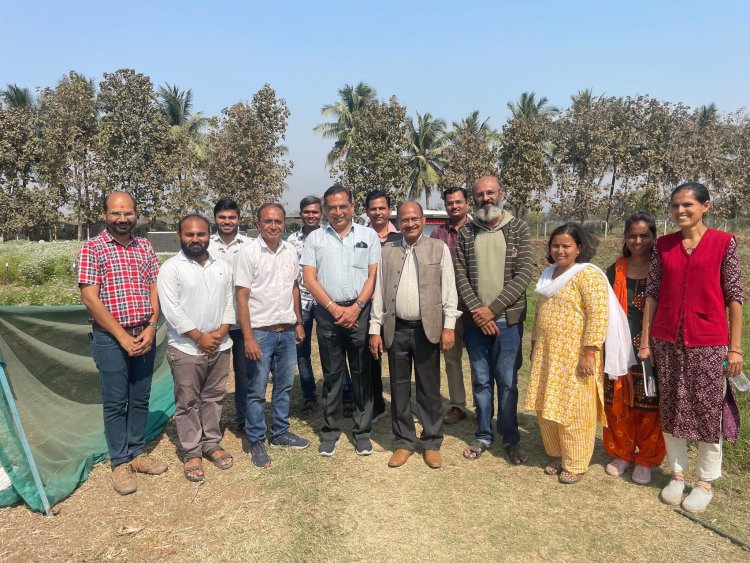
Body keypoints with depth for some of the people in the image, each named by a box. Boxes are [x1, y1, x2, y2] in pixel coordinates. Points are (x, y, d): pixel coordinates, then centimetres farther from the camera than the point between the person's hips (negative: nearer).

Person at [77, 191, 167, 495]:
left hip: (144, 336, 4)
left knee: (140, 399, 13)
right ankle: (120, 463, 20)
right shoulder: (92, 248, -6)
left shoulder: (145, 246, 7)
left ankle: (137, 452, 29)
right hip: (111, 338, -4)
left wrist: (151, 328, -7)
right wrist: (123, 336, -13)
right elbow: (90, 299, -11)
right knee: (115, 402, 5)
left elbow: (155, 289, 7)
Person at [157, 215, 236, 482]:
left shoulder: (222, 267, 7)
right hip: (186, 349, -4)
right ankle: (191, 452, 20)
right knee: (188, 402, 7)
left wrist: (220, 332, -7)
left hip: (219, 347, 4)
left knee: (213, 398, 15)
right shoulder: (171, 268, -9)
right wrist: (199, 337, -15)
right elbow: (171, 309, -15)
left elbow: (230, 302, 7)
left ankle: (212, 444, 29)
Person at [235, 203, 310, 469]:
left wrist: (299, 322, 12)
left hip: (287, 331, 5)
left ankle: (280, 433, 31)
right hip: (260, 332, -5)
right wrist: (248, 338, -16)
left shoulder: (290, 251, 5)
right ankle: (256, 442, 19)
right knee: (256, 390, 5)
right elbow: (242, 297, -12)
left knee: (284, 385, 15)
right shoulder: (248, 253, -11)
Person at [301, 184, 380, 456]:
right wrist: (334, 308, -8)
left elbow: (374, 276, 1)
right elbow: (309, 278, 1)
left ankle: (362, 431, 17)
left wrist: (356, 307, -10)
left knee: (362, 373, 6)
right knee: (332, 374, 9)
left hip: (360, 312, 0)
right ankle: (330, 430, 21)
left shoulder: (368, 235, 6)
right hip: (328, 313, 1)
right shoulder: (315, 238, 7)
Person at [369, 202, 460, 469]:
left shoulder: (439, 248, 2)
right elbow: (379, 291, 7)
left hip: (427, 329, -2)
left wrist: (448, 326, -7)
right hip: (396, 330, 2)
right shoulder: (387, 251, 7)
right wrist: (375, 329, 2)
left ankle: (432, 443, 23)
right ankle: (404, 442, 25)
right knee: (399, 389, 11)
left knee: (429, 389, 8)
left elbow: (449, 289, -1)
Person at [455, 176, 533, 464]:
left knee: (507, 381, 6)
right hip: (475, 320, 2)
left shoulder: (518, 229, 0)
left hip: (507, 319, -2)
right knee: (481, 380, 12)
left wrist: (493, 309, -14)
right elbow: (460, 276, 1)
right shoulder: (466, 233, 4)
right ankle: (483, 435, 26)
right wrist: (476, 310, -12)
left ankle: (511, 438, 22)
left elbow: (523, 274, -8)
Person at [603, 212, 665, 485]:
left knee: (649, 407, 5)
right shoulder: (616, 270, 7)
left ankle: (645, 460, 24)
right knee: (618, 404, 8)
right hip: (620, 349, 3)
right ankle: (621, 453, 28)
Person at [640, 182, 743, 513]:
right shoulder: (663, 246, 5)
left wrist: (735, 348, -5)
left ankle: (705, 482, 24)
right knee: (671, 410, 11)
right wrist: (645, 341, 4)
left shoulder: (724, 243, -3)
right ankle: (677, 474, 27)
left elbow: (734, 297, -3)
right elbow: (652, 294, 5)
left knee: (708, 412, 7)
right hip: (667, 342, 3)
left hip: (709, 343, -3)